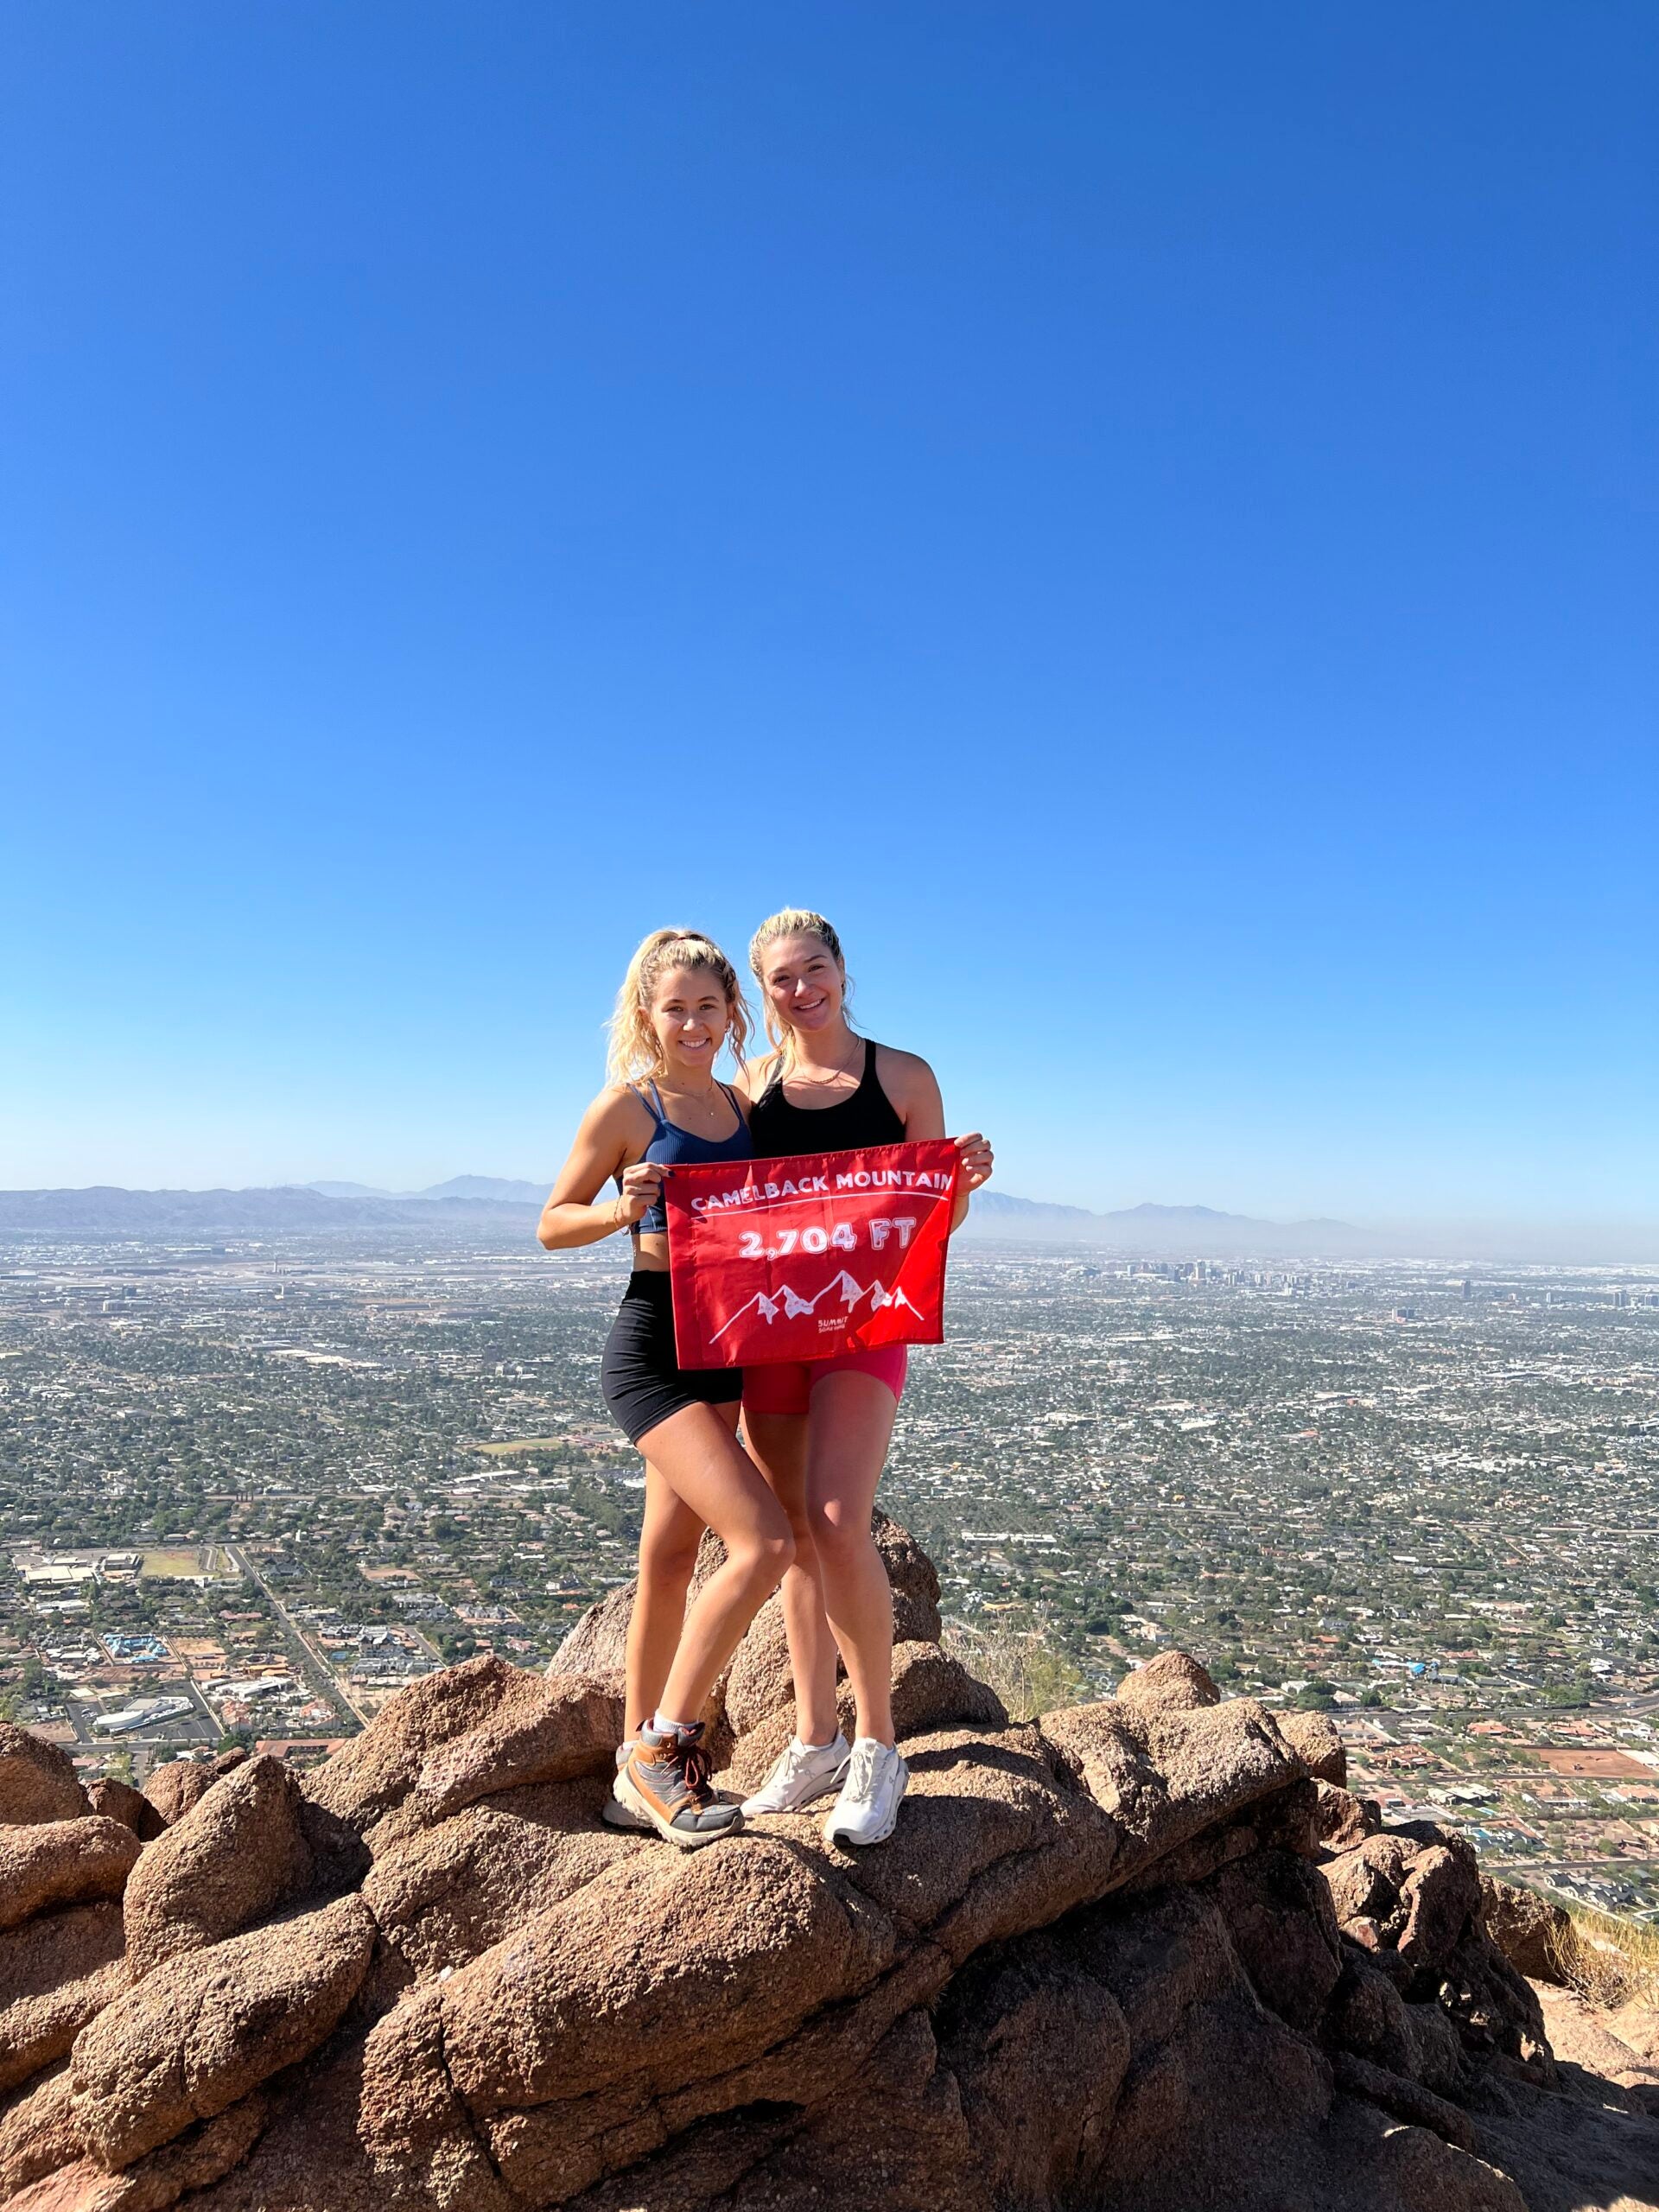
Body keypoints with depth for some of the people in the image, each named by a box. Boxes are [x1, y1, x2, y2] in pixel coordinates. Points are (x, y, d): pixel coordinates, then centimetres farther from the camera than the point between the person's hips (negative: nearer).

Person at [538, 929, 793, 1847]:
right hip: (652, 1343, -7)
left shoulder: (741, 1107, 11)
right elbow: (552, 1223, -1)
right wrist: (621, 1211, -21)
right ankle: (663, 1745, 0)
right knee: (763, 1542, -17)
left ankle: (643, 1776, 27)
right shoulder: (627, 1106, -6)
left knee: (672, 1561, 14)